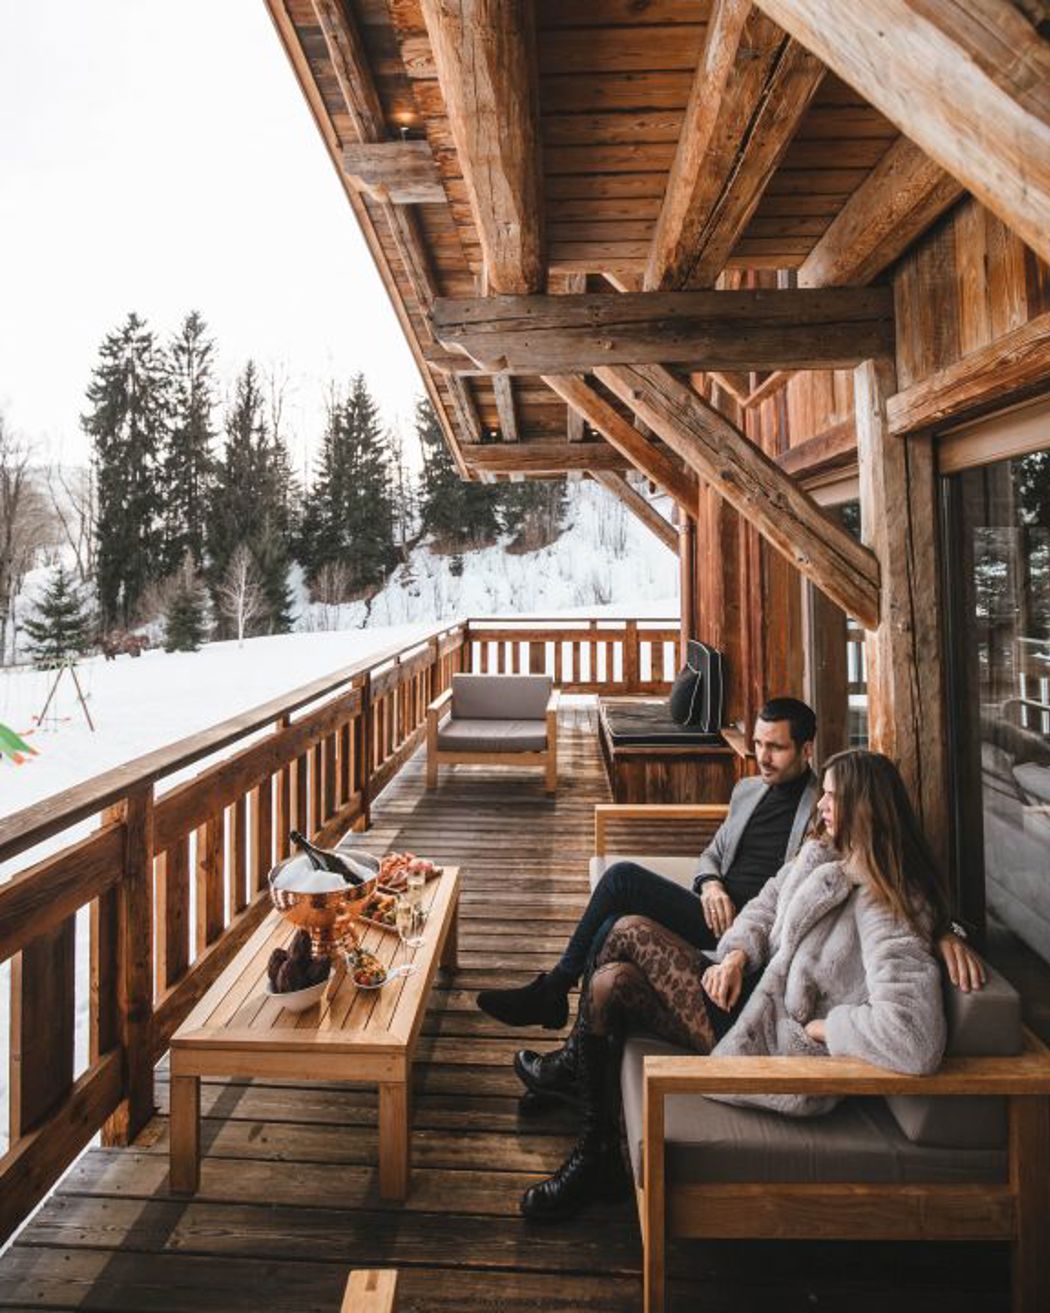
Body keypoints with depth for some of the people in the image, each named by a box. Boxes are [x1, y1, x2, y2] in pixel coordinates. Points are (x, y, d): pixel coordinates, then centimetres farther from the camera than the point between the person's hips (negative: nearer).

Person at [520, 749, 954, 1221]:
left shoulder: (887, 911, -23)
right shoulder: (823, 853, 5)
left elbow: (915, 1044, -33)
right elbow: (767, 904, 14)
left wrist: (822, 1026, -20)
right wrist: (735, 955, -5)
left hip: (779, 1048, -8)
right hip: (754, 989, 8)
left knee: (629, 932, -12)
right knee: (611, 981, -4)